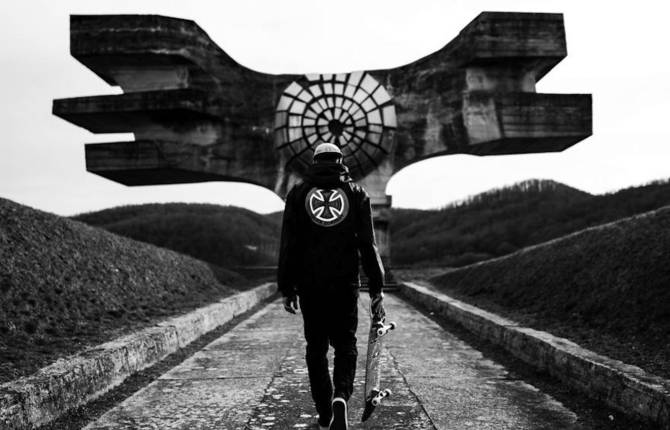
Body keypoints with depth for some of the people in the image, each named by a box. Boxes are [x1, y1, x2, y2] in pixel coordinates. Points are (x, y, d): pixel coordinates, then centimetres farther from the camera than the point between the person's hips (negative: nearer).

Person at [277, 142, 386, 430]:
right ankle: (341, 396, -16)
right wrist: (376, 289, 1)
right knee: (345, 345, 10)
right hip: (346, 284, 0)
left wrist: (287, 288, 5)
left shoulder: (298, 194, 5)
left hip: (309, 284, 0)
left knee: (316, 347, 12)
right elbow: (368, 244, 0)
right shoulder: (356, 194, 5)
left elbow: (288, 246, 1)